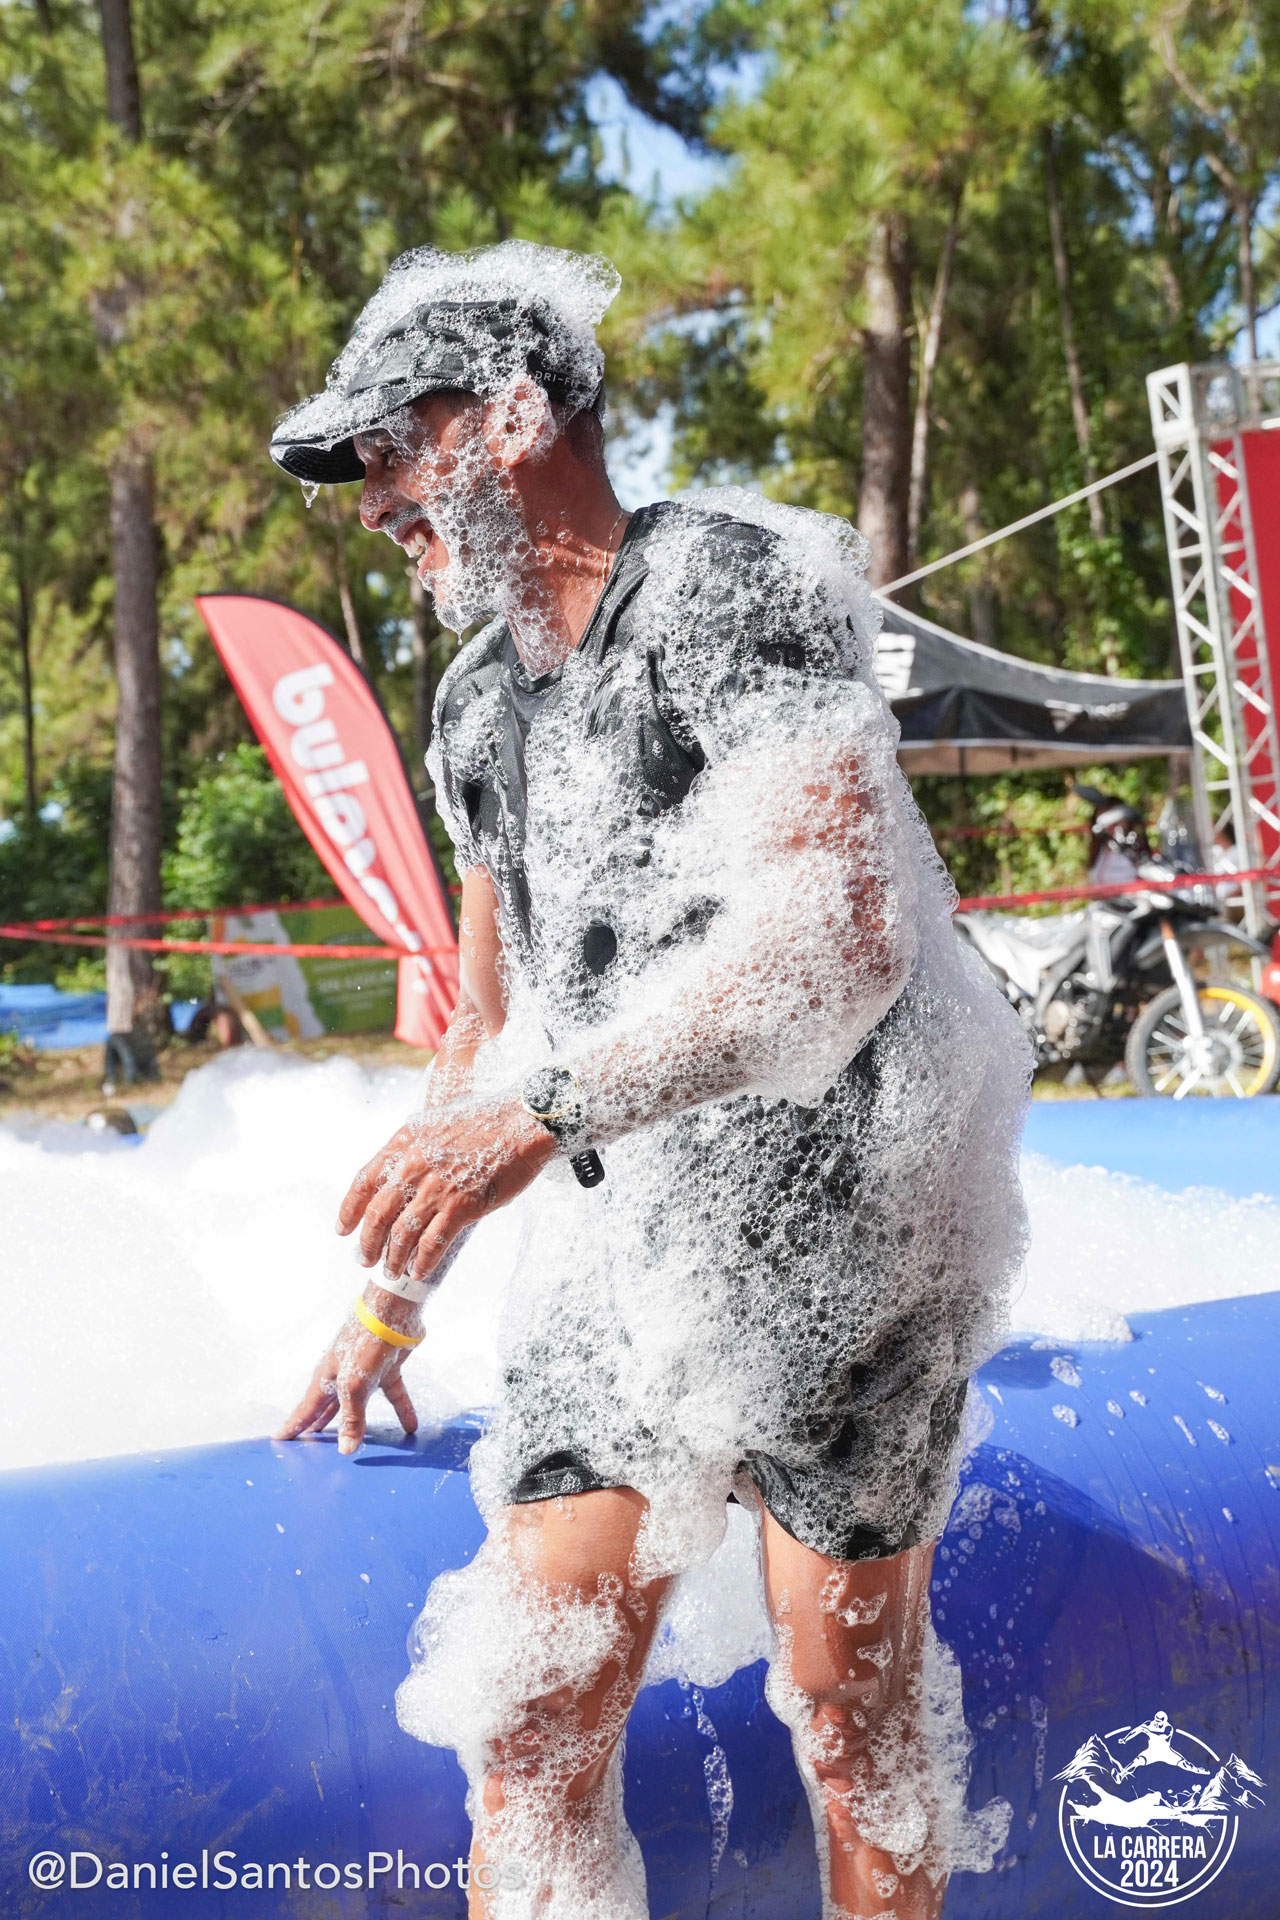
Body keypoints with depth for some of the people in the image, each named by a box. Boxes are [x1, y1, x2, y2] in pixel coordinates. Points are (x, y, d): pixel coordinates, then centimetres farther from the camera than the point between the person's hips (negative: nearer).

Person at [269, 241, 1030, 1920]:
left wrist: (545, 1116, -31)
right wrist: (395, 1292, 24)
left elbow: (842, 936, -24)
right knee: (526, 1718, 2)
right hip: (617, 1244, 7)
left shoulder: (729, 584, -11)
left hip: (835, 1215, -7)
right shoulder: (479, 706, 14)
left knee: (849, 1691, 4)